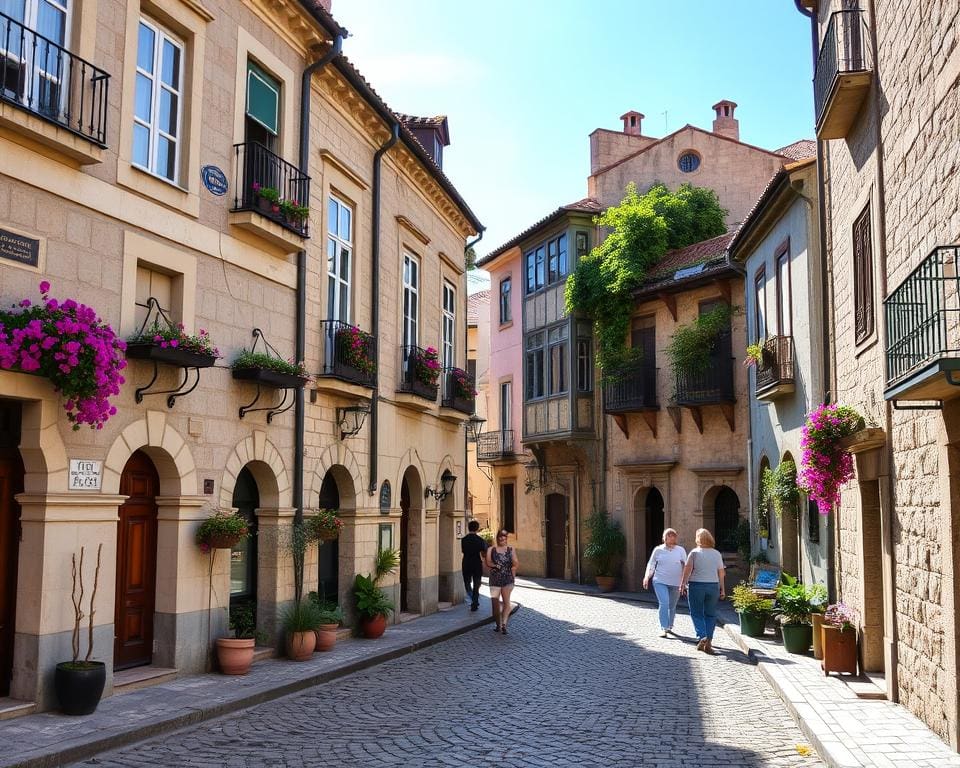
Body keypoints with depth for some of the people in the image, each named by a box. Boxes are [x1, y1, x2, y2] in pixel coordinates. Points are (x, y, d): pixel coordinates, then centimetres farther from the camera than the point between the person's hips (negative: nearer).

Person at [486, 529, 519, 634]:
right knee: (495, 602, 3)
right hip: (495, 579, 1)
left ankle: (504, 623, -13)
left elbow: (516, 564, 7)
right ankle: (498, 625, 13)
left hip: (507, 579, 0)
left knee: (506, 601, -11)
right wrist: (495, 566, -17)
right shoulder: (491, 549, 8)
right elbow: (488, 562, -4)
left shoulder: (510, 550, 10)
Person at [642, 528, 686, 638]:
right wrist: (647, 577, -6)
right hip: (660, 581, -2)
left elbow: (685, 565, 3)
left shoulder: (681, 550, 4)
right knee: (664, 603, -16)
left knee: (672, 606, 12)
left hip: (675, 583, 2)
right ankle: (663, 628, -12)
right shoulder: (658, 550, 3)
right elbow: (651, 564, 7)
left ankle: (669, 626, 30)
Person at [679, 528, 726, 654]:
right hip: (713, 586, 3)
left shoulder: (695, 552, -4)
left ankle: (702, 637, -13)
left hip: (696, 585, -3)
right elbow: (721, 572, 6)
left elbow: (688, 568, -13)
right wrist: (722, 589, 11)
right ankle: (709, 640, 2)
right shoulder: (717, 554, 6)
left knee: (697, 614, 5)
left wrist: (683, 584, -11)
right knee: (710, 614, 11)